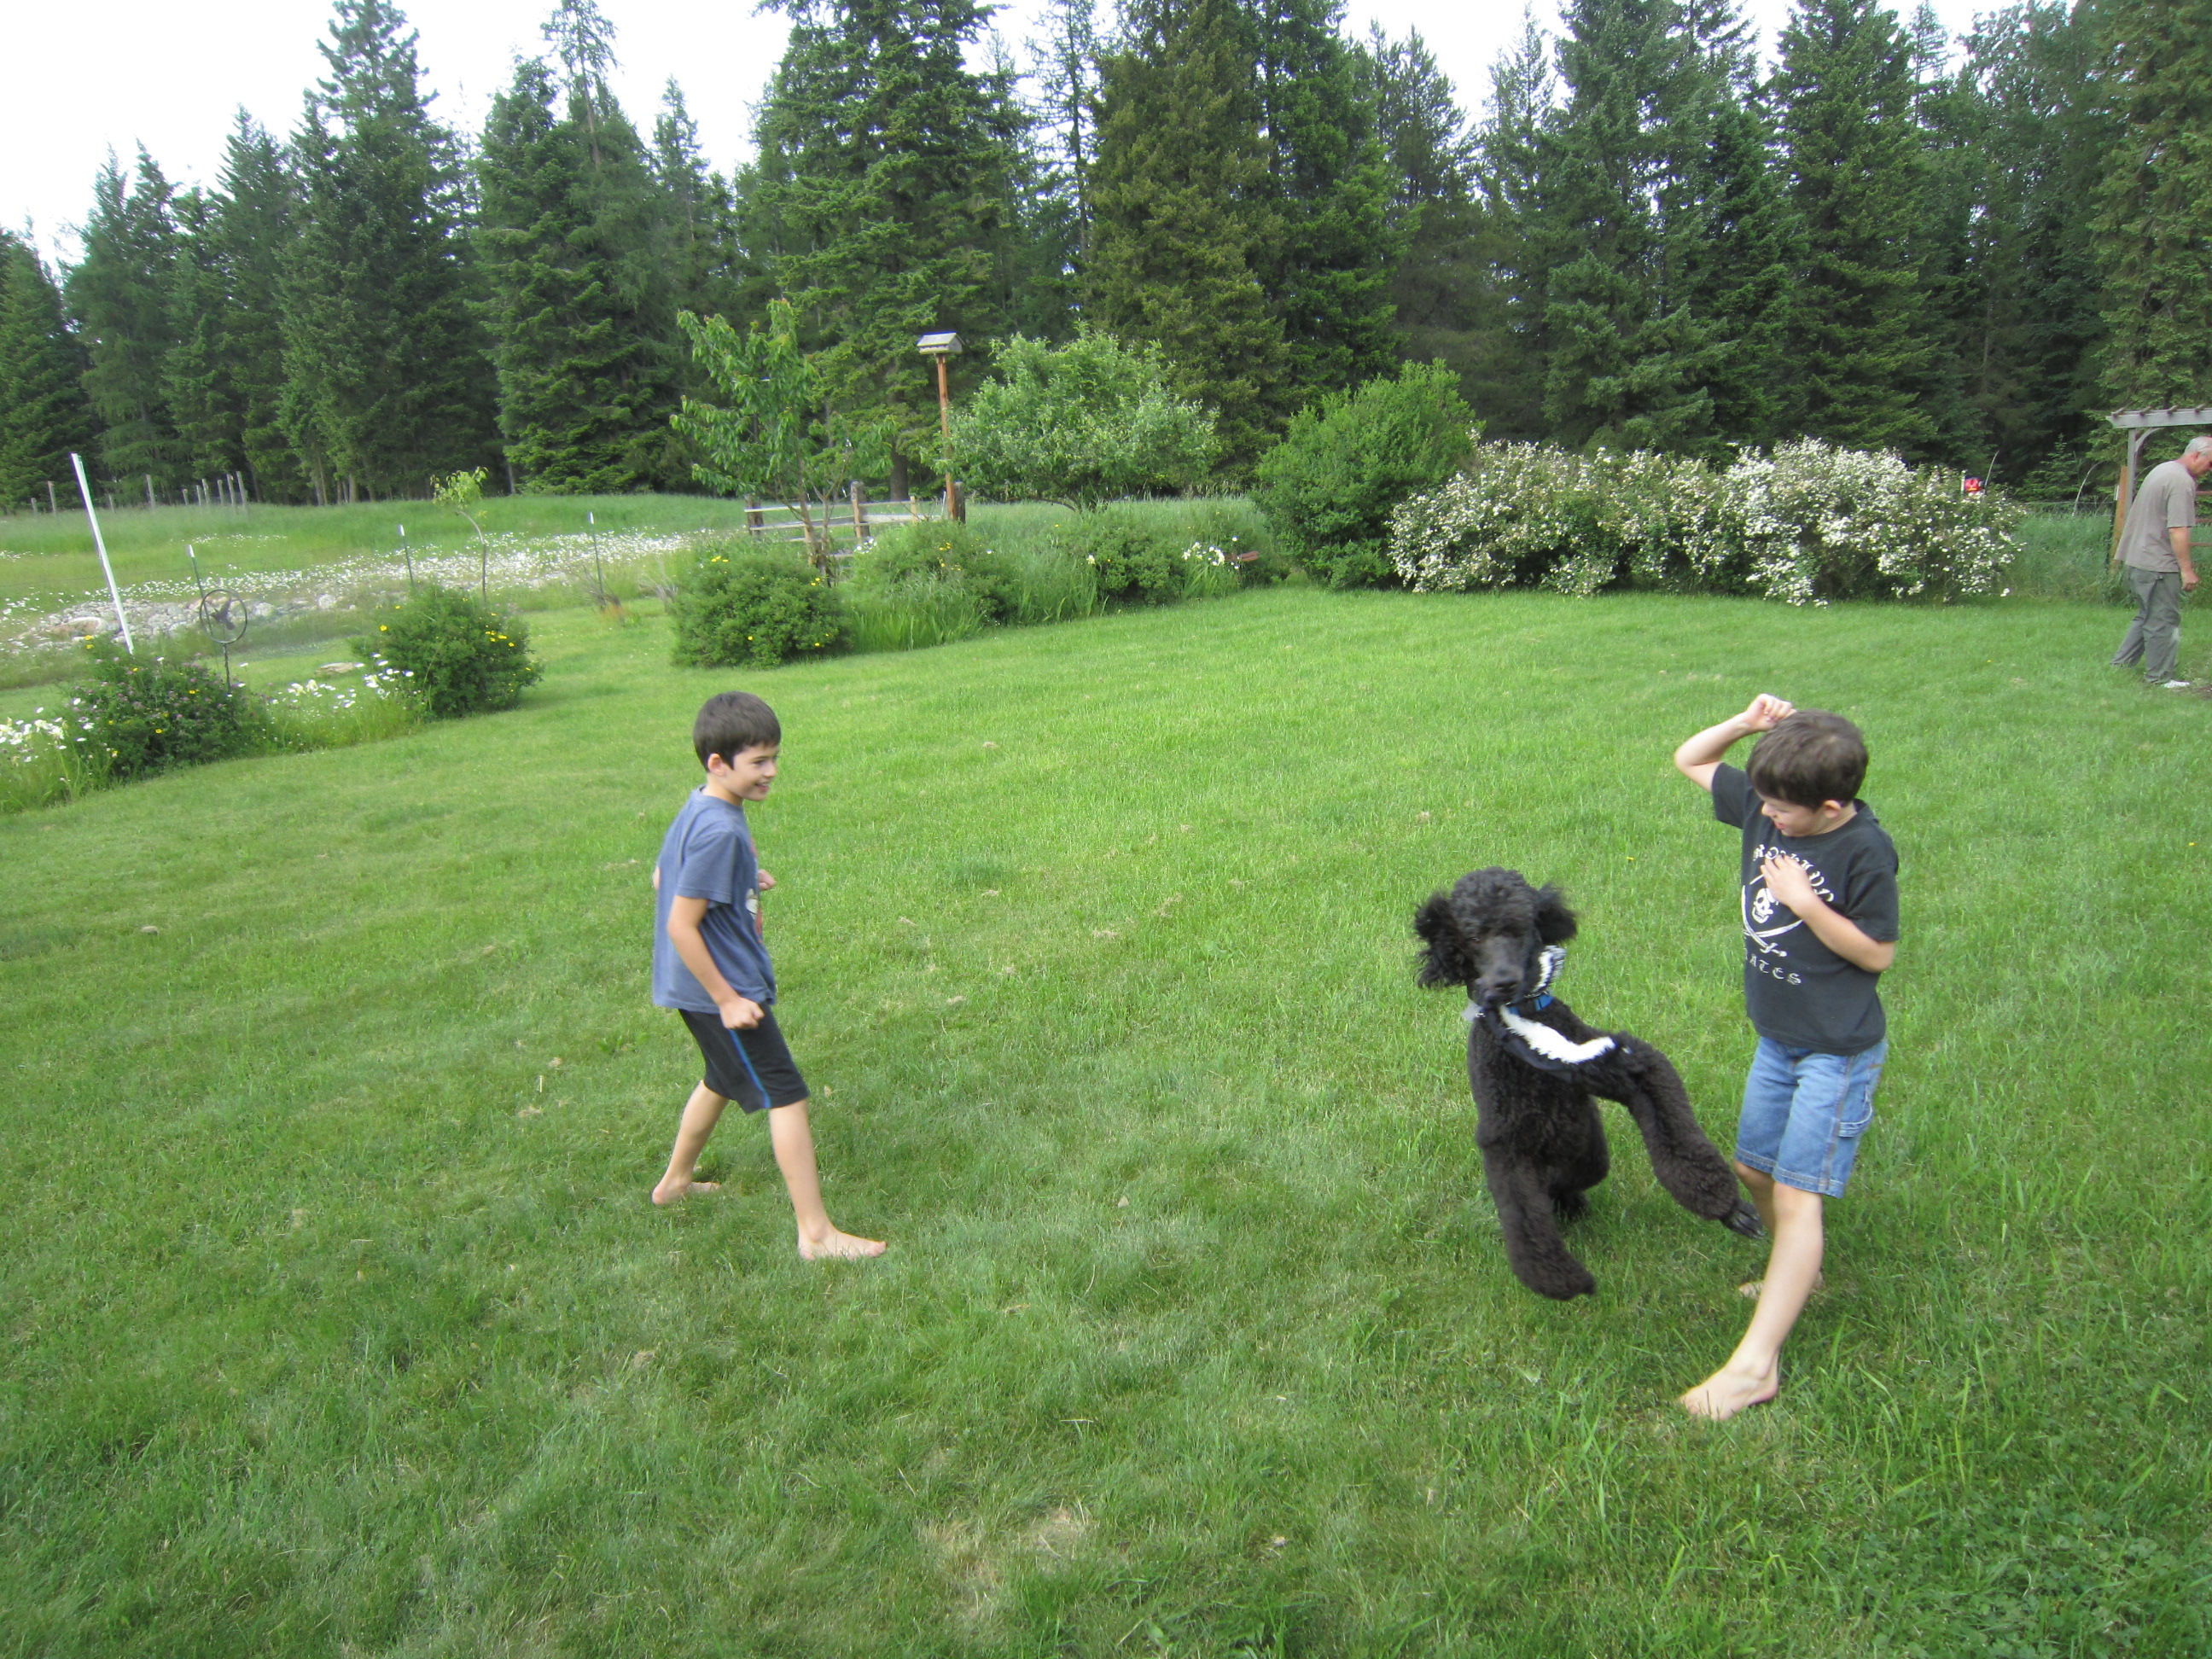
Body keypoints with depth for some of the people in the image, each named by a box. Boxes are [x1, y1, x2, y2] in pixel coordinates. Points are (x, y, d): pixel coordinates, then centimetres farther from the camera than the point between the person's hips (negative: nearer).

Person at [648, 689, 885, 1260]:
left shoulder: (698, 807, 4)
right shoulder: (720, 831, -25)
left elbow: (661, 880, 16)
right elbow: (680, 925, -25)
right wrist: (727, 999, -20)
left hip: (699, 984, 10)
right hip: (722, 987, -10)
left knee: (723, 1080, 29)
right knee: (786, 1096, -5)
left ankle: (675, 1181, 48)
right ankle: (816, 1234, 1)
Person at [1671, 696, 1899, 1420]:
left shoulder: (1865, 851, -20)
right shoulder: (1764, 807, -3)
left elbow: (1877, 954, -15)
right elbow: (1689, 760, 7)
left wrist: (1806, 903, -25)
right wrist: (1746, 724, -9)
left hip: (1838, 1051, -8)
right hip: (1777, 1038, 8)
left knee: (1797, 1195, -9)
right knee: (1754, 1169, 19)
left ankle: (1756, 1362, -6)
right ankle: (1798, 1274, 44)